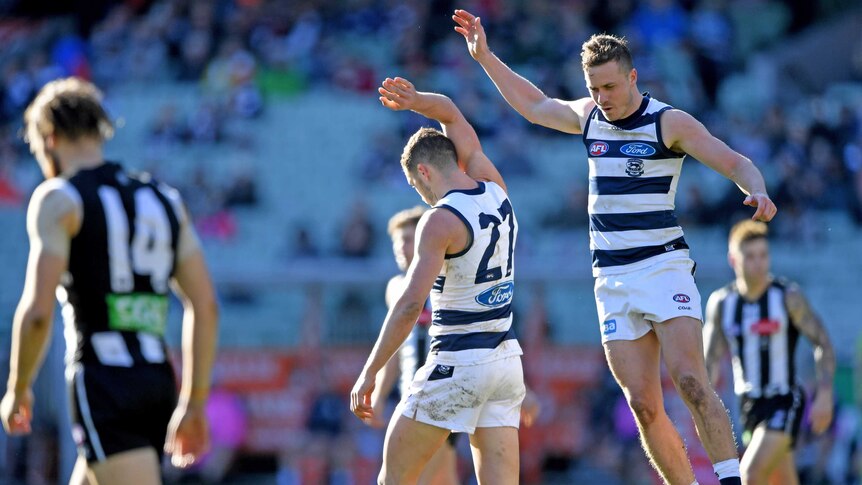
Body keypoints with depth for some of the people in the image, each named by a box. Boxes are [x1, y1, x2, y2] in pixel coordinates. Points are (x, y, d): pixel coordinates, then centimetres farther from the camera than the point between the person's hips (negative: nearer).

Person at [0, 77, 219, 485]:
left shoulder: (59, 199, -2)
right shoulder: (164, 199, 17)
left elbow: (38, 311, -12)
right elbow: (205, 307, 12)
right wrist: (195, 403, 16)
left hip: (103, 381, -7)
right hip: (159, 379, 7)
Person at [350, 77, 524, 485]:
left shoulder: (440, 220, -13)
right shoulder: (495, 191, 8)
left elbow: (410, 304, -21)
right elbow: (452, 117, 23)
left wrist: (369, 373, -18)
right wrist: (417, 102, 6)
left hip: (457, 362, -7)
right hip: (507, 358, 7)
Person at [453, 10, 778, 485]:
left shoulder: (669, 123, -6)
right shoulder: (588, 117, 10)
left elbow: (737, 164, -11)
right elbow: (535, 105, 28)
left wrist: (757, 192, -32)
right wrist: (484, 56, 28)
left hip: (664, 267, -5)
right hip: (612, 280, 5)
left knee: (690, 382, -21)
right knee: (643, 405, -3)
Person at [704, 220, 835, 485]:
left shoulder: (788, 296, -9)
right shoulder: (721, 303, 2)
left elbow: (823, 345, -6)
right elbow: (711, 359, 11)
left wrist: (824, 395, -17)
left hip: (785, 401, -4)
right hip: (749, 403, 4)